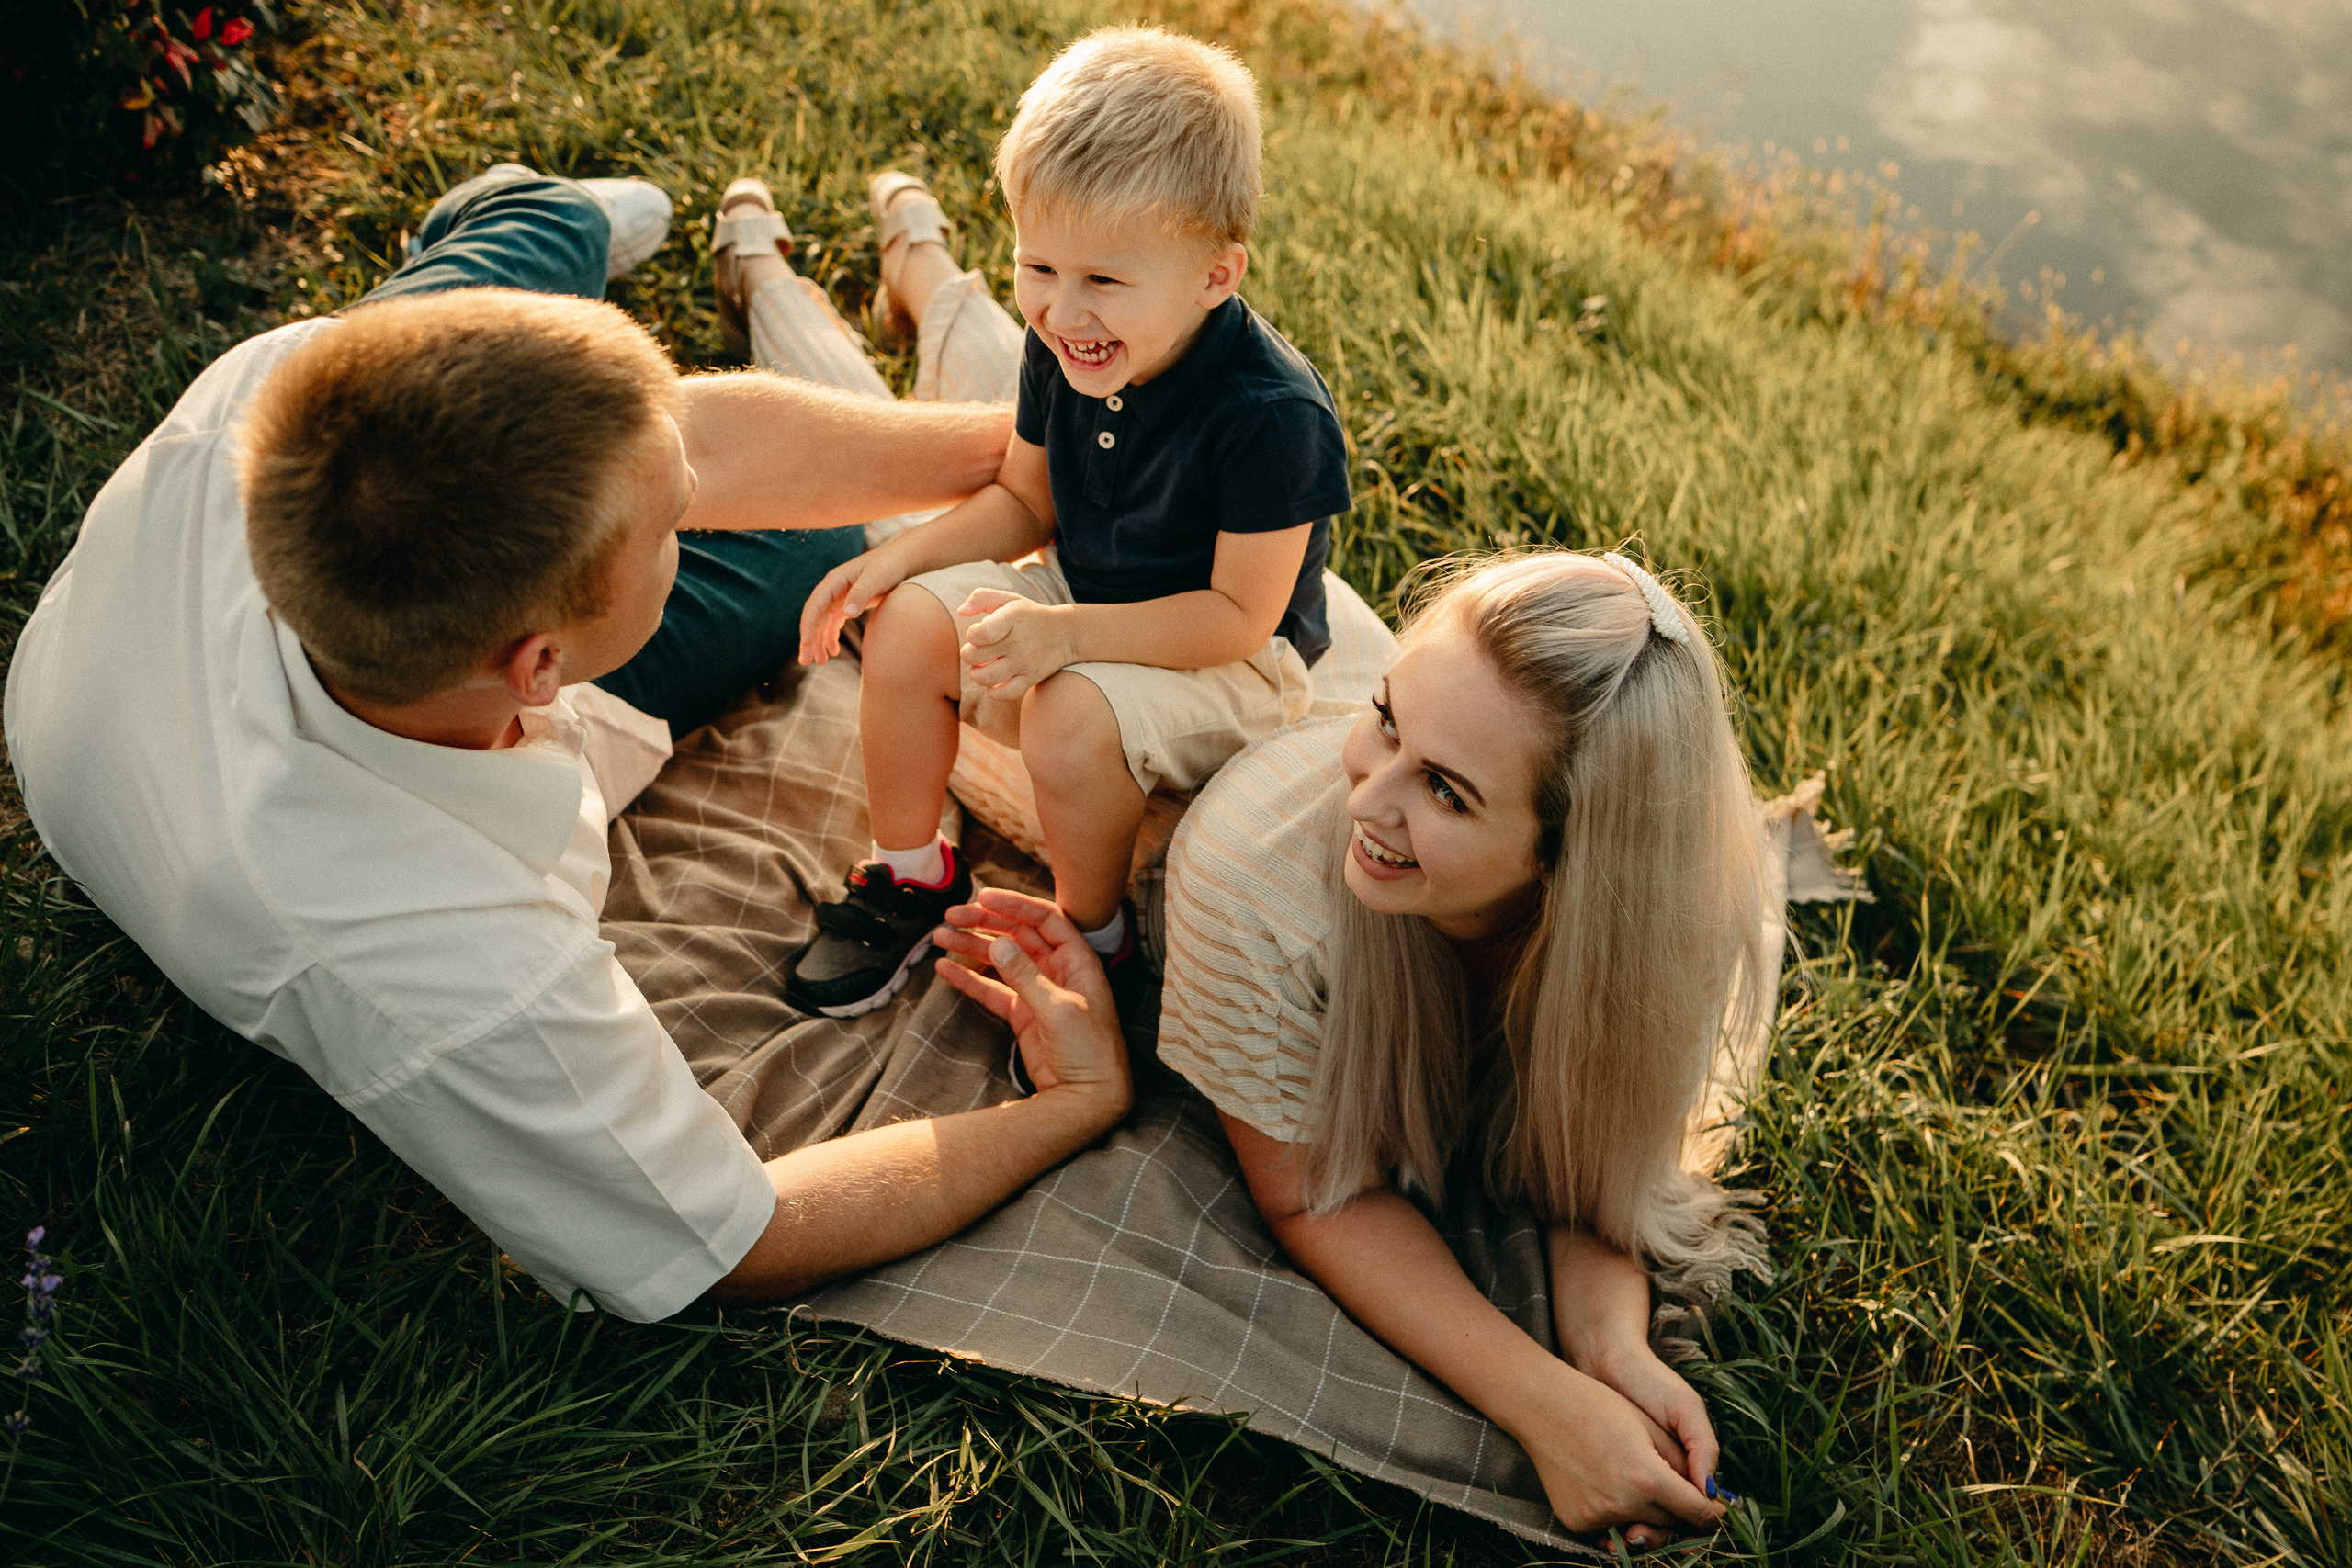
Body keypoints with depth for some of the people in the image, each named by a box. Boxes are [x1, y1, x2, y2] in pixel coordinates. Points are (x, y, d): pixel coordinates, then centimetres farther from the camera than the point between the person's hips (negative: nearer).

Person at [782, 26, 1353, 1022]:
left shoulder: (1274, 415, -30)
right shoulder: (1063, 350, -9)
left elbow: (1239, 614, -25)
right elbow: (1026, 500, 7)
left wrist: (1066, 634, -32)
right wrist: (904, 555, -9)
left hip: (1232, 661, -7)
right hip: (1084, 598, 7)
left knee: (1072, 719, -32)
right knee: (908, 624, -10)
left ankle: (1096, 935, -3)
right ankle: (909, 874, 10)